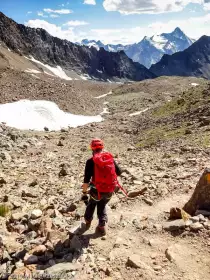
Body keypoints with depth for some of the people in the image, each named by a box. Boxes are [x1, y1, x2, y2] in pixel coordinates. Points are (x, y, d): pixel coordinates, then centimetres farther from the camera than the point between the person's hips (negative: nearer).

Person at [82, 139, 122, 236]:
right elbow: (119, 172, 8)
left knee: (91, 204, 28)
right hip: (110, 190, 3)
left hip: (97, 191, -2)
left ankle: (87, 222, 46)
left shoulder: (91, 161, -14)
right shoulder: (110, 158, -3)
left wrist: (84, 191, 3)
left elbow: (86, 180, -14)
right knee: (102, 206, 29)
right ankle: (102, 226, 27)